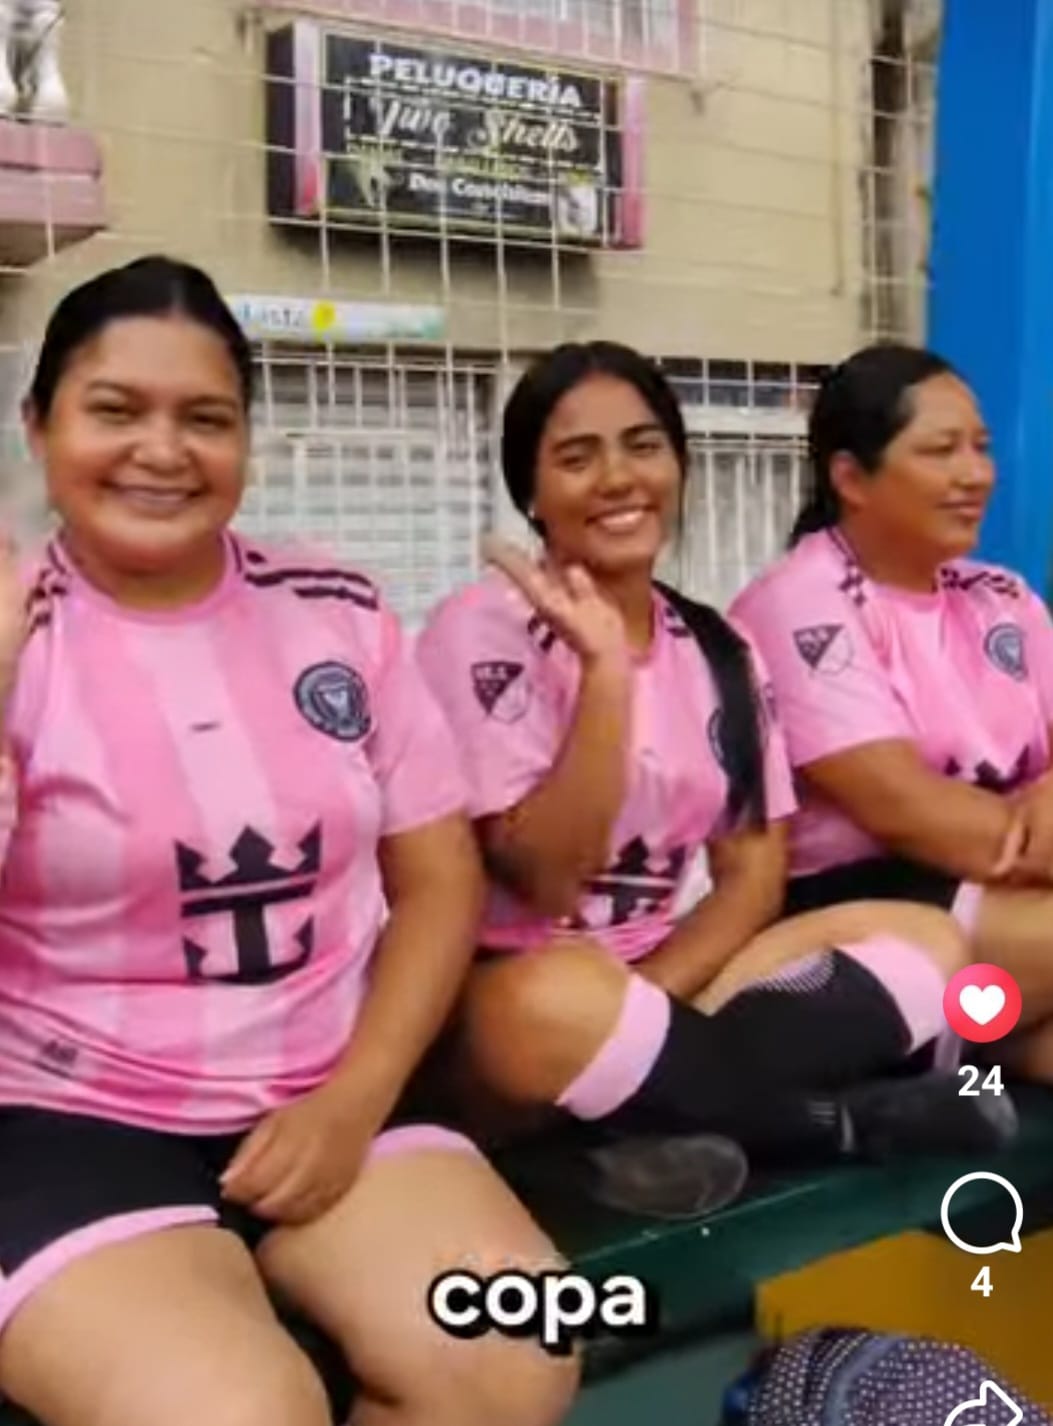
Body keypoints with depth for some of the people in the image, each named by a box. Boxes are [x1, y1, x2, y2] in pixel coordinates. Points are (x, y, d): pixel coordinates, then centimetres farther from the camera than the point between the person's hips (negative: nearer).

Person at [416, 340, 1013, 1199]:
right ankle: (849, 1118, -17)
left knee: (927, 939, -6)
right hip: (519, 991, -5)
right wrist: (605, 670, -27)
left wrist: (648, 999, -14)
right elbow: (544, 880, -18)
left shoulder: (720, 651, 6)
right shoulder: (482, 631, -10)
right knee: (555, 1005, -39)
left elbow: (755, 870, 3)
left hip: (669, 978, 6)